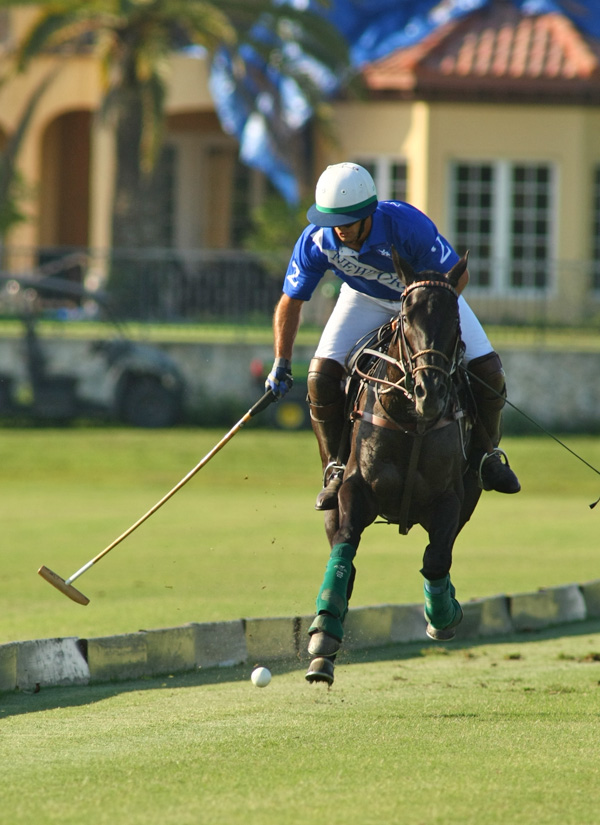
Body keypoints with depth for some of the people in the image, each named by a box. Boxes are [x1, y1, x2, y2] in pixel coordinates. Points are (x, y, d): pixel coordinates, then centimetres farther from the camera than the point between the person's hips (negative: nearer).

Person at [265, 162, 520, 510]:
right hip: (366, 298, 1)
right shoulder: (317, 241, -29)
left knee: (487, 368, -12)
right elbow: (291, 301, -14)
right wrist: (282, 364, -17)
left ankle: (485, 454, 14)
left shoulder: (408, 224, -39)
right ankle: (336, 468, 2)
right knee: (322, 376, -18)